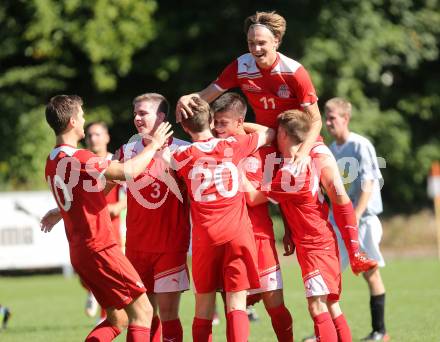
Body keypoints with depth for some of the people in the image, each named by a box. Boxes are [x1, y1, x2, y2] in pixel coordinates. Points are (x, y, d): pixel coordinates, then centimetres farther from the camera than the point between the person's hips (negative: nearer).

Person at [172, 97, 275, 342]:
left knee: (204, 307, 10)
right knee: (237, 304, -5)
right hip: (237, 234, -1)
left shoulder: (182, 155, 2)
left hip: (204, 238, 1)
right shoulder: (233, 145, 3)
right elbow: (270, 134, 18)